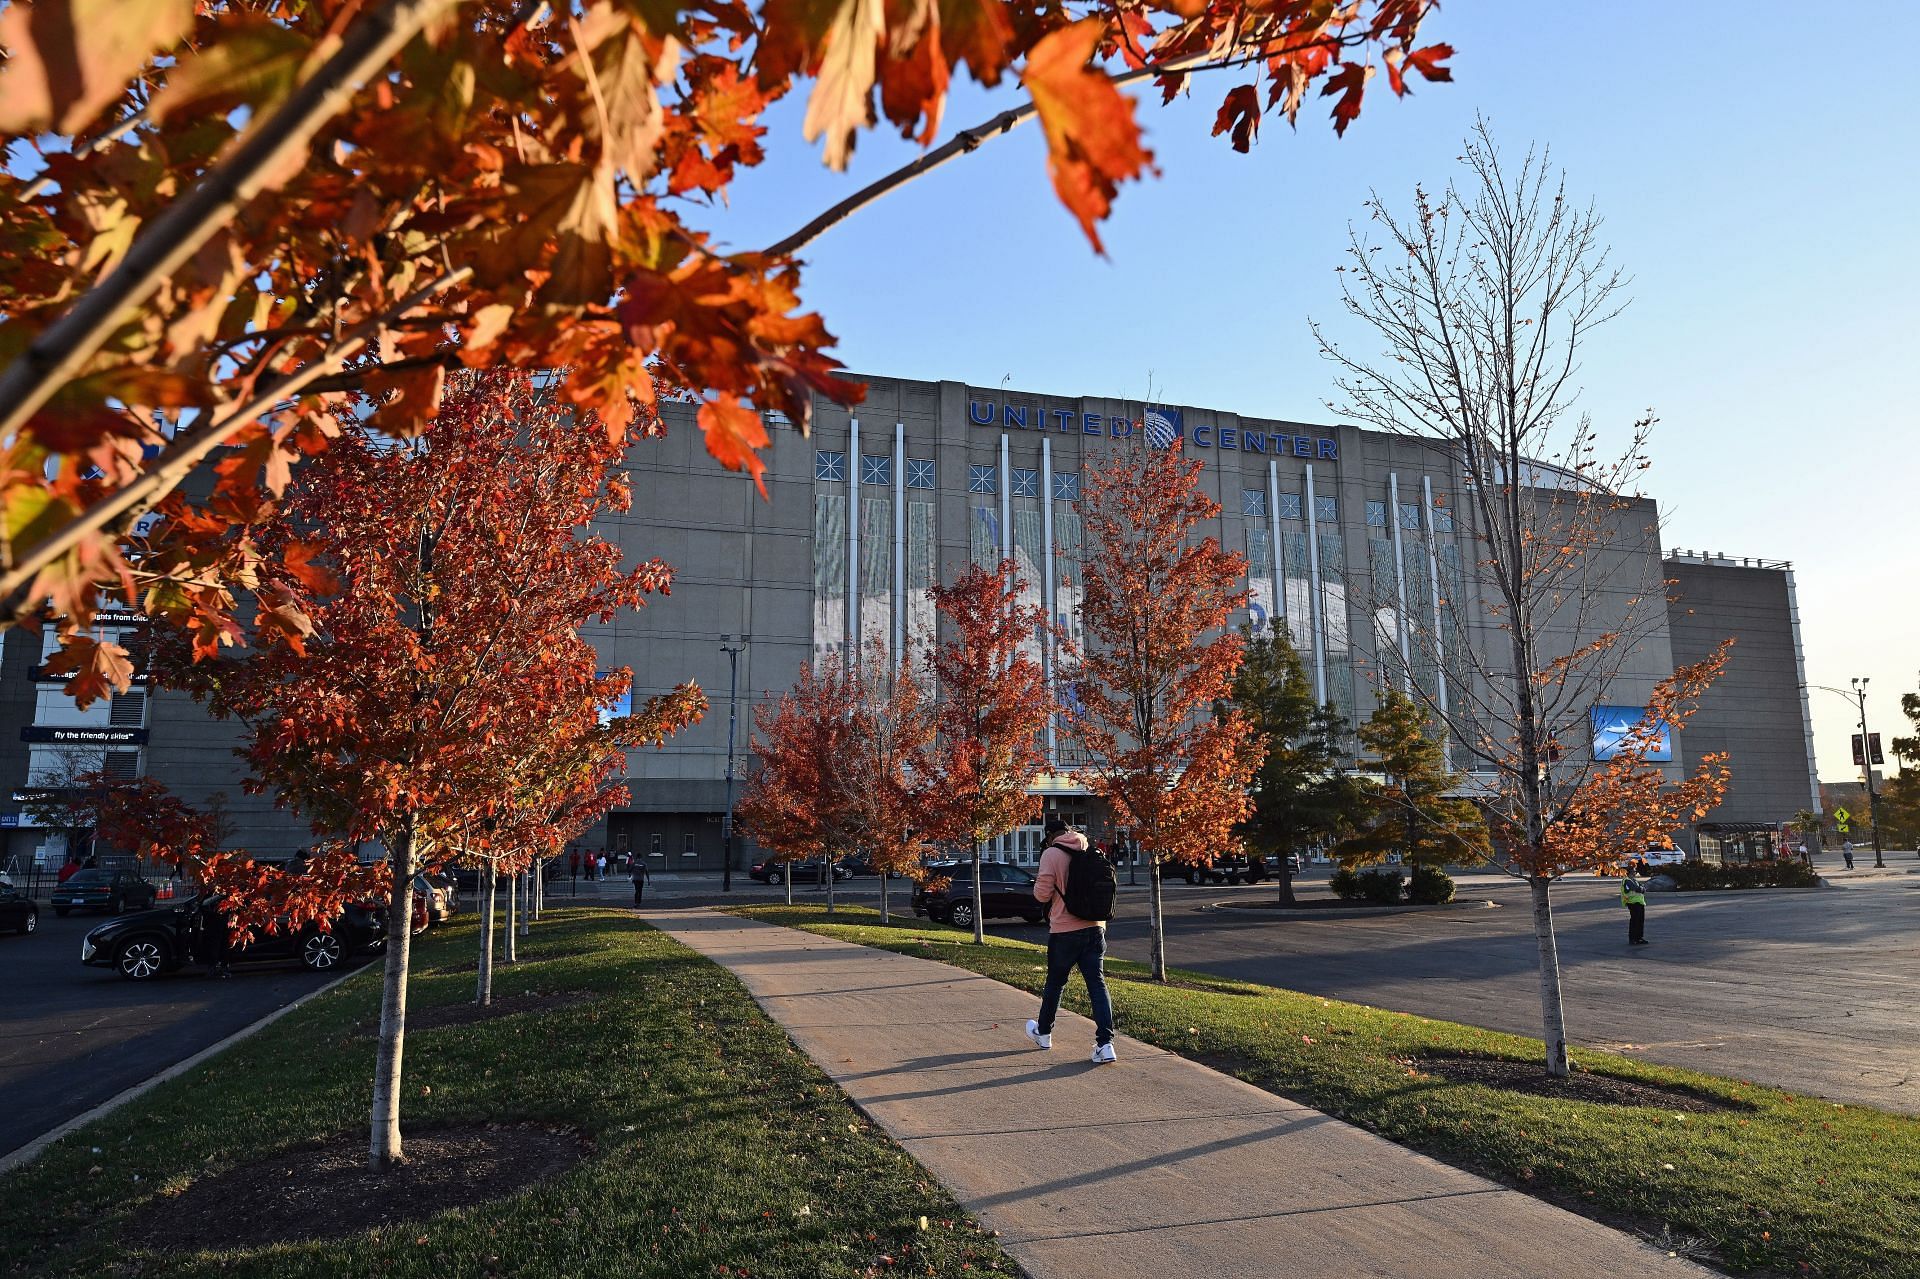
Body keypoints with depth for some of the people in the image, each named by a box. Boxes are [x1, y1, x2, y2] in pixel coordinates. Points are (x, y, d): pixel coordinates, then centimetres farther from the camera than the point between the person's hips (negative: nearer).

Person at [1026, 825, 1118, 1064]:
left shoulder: (1052, 854, -9)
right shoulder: (1092, 854, 7)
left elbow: (1043, 893, -12)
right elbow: (1100, 890, 12)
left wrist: (1037, 887, 8)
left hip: (1064, 931, -4)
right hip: (1095, 929, 4)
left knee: (1055, 982, 14)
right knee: (1097, 984, 2)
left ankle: (1043, 1033, 33)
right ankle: (1105, 1043, -7)